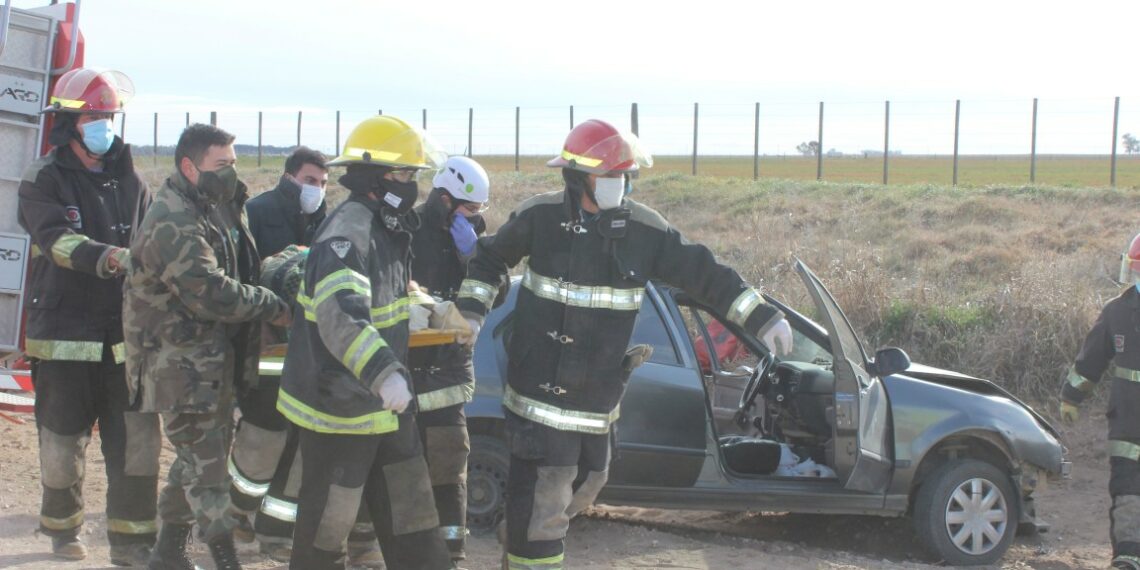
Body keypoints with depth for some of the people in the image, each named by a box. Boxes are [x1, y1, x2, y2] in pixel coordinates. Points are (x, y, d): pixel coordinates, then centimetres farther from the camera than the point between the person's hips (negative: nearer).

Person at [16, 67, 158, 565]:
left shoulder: (128, 179, 10)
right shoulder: (44, 181, -5)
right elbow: (56, 238, -23)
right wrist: (110, 258, -39)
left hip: (124, 334, 4)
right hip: (65, 333, -3)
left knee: (137, 441, -1)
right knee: (63, 442, 7)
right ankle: (62, 529, 29)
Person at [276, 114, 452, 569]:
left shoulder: (389, 229, 10)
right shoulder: (347, 232, -23)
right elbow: (339, 315, -39)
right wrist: (384, 374, -50)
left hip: (383, 407, 10)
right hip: (338, 408, -10)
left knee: (411, 514, 15)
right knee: (327, 523, 2)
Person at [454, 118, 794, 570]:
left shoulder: (644, 229, -4)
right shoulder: (540, 216, -8)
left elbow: (702, 274, 0)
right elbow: (491, 257, 9)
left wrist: (760, 316, -5)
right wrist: (471, 309, -1)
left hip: (598, 392, 5)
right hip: (540, 387, -5)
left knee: (583, 484, 19)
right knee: (543, 494, -9)